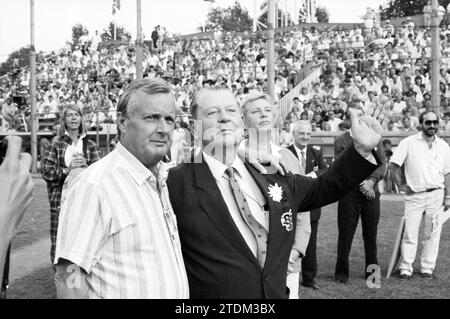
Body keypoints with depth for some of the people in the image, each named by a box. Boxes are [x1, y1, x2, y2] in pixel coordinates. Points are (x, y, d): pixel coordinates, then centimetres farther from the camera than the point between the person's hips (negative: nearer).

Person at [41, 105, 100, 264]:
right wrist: (67, 170, -12)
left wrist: (85, 167, -13)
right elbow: (46, 172, 0)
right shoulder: (55, 144, 5)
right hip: (61, 198, -1)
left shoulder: (90, 145, 10)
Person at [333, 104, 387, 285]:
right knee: (345, 234, 1)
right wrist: (360, 183, -15)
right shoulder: (341, 141, 2)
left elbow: (382, 164, 5)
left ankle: (372, 272, 20)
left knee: (371, 234, 8)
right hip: (349, 193, -2)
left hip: (372, 192, 3)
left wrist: (371, 181, -11)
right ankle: (341, 273, 12)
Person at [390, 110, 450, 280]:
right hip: (414, 195, -2)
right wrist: (401, 185, -4)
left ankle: (427, 268, 16)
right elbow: (394, 164, -2)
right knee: (410, 233, -1)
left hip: (436, 194, 2)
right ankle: (405, 268, 7)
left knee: (432, 234, 5)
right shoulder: (408, 143, -2)